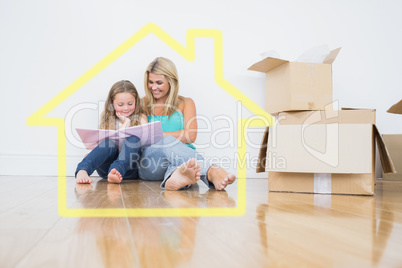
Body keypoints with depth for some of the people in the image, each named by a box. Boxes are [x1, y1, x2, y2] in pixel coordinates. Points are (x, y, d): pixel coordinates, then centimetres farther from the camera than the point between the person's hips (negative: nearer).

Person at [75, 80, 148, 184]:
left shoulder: (140, 118, 11)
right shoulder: (108, 119, 12)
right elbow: (110, 142, -1)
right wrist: (125, 124, -5)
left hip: (129, 169, -1)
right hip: (106, 169, 1)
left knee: (133, 139, -28)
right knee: (109, 143, -29)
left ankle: (117, 171, -51)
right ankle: (82, 170, -48)